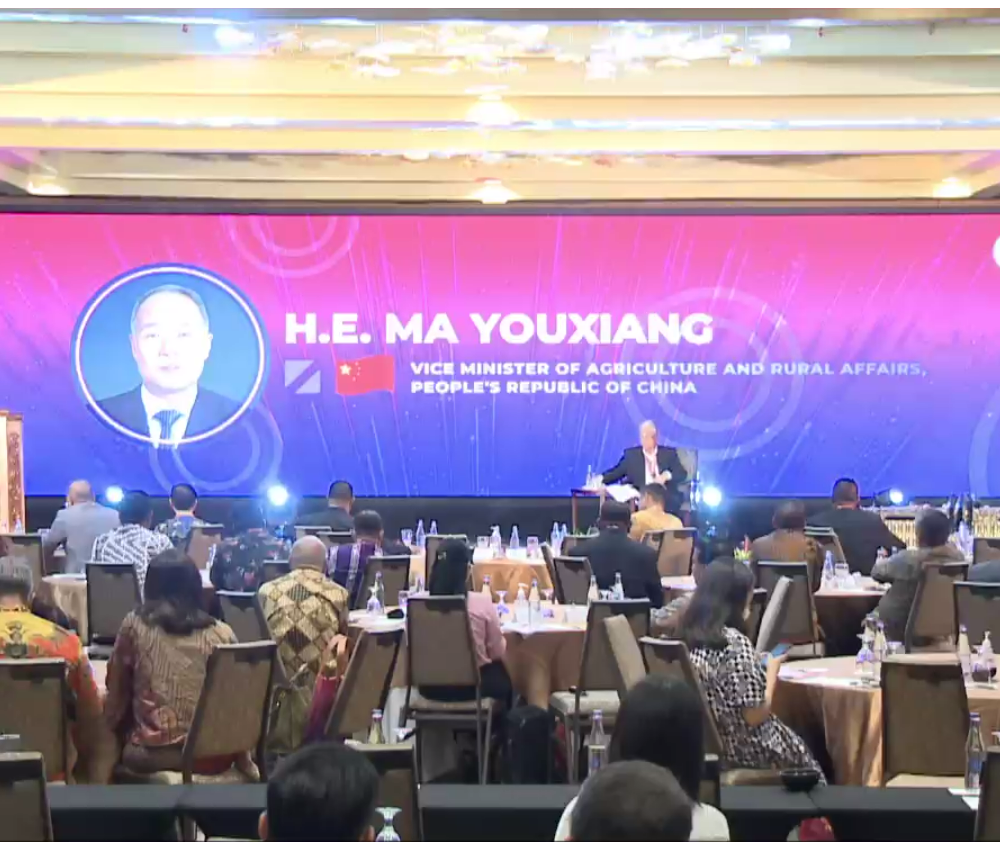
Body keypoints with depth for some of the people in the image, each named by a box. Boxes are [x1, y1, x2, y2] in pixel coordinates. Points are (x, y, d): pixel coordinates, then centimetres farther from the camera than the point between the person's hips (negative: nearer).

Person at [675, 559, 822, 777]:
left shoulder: (686, 635, -1)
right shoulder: (735, 642, -23)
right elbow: (756, 715, -20)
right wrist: (771, 671, -6)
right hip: (742, 748, -7)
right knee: (803, 755, 21)